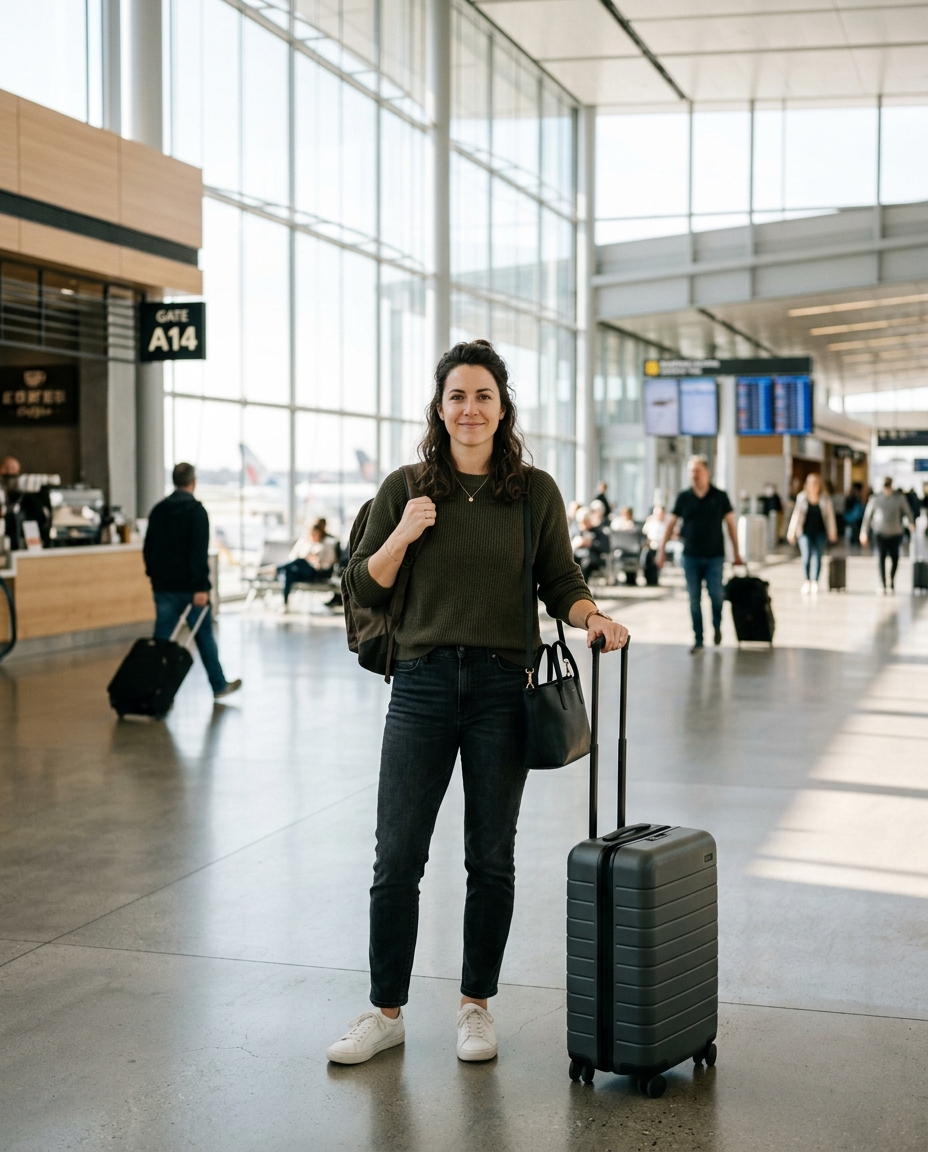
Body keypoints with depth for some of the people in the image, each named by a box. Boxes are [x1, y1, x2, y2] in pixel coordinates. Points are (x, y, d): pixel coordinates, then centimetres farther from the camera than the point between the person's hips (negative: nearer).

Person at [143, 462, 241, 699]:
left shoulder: (158, 510, 9)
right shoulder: (195, 509, -11)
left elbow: (148, 547, 15)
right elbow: (199, 551, -19)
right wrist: (201, 587, -20)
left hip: (163, 587, 5)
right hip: (189, 587, -5)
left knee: (162, 639, 4)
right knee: (204, 636, 7)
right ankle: (219, 685, 18)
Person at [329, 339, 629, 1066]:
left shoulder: (536, 492, 3)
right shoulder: (406, 489, 4)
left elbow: (561, 583, 6)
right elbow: (363, 589, 4)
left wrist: (594, 618, -14)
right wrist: (403, 533, -11)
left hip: (502, 687, 0)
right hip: (423, 684, 0)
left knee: (491, 857, 8)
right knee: (397, 856, 1)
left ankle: (477, 1006, 24)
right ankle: (386, 1012, 15)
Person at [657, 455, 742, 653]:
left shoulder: (720, 496, 0)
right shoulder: (684, 497, 3)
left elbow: (730, 524, 4)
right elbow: (671, 524, 7)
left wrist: (736, 552, 3)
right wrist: (661, 549, 3)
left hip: (714, 556, -1)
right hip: (691, 556, 1)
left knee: (716, 594, -10)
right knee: (694, 600, 2)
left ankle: (717, 625, 20)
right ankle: (698, 640, 10)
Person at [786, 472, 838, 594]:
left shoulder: (825, 498, -2)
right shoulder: (802, 497, -1)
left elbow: (830, 515, 4)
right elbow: (796, 514, 2)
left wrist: (832, 532, 5)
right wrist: (792, 532, 3)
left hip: (820, 532, 0)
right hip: (805, 532, 0)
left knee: (817, 556, -1)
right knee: (806, 556, -8)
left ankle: (814, 581, 7)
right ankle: (807, 581, 9)